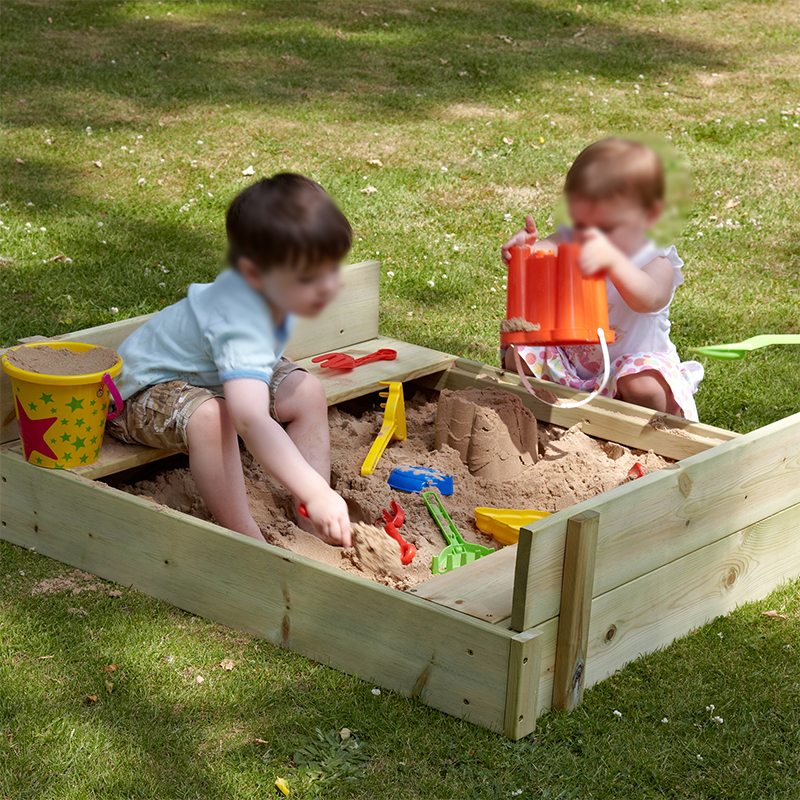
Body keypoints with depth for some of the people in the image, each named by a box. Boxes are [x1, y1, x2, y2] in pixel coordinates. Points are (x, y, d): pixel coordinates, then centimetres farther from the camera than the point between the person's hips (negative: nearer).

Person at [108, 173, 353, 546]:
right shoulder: (241, 326, -42)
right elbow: (251, 421, -56)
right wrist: (314, 492, -63)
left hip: (205, 375, 9)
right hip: (144, 389, -9)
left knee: (308, 391, -6)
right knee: (211, 416, -41)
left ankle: (312, 520, -9)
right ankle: (244, 535, -30)